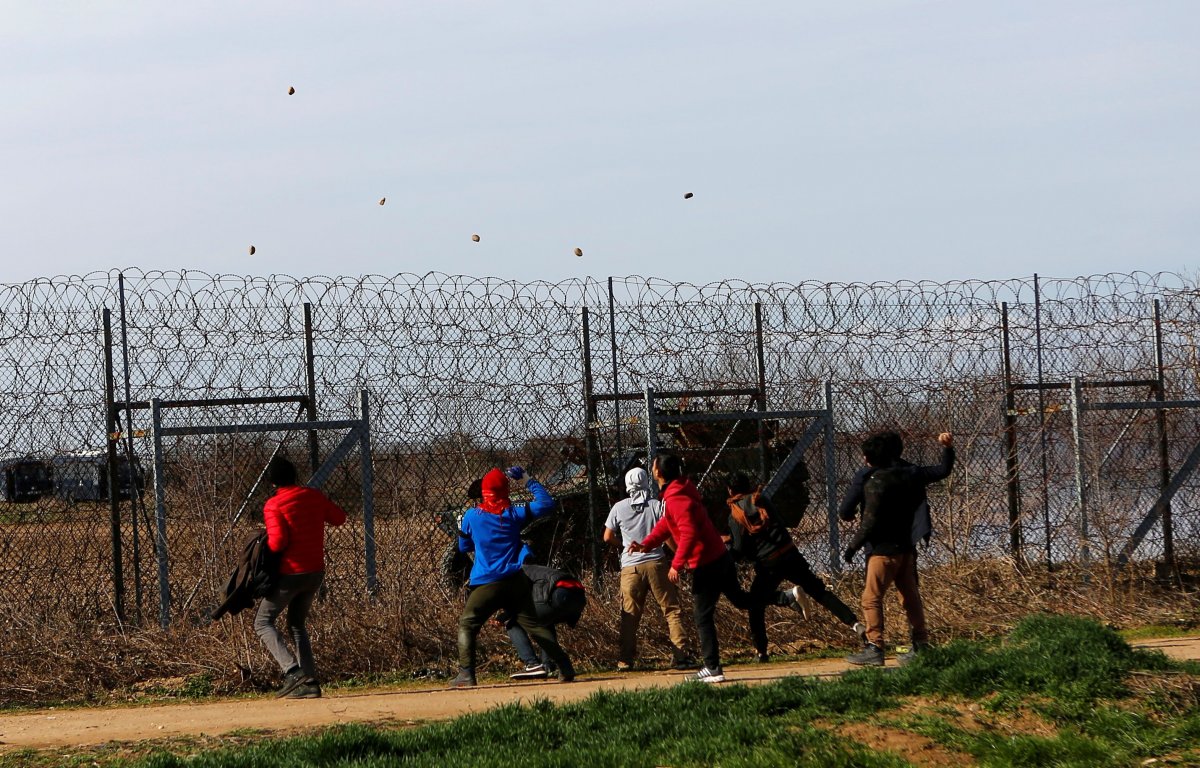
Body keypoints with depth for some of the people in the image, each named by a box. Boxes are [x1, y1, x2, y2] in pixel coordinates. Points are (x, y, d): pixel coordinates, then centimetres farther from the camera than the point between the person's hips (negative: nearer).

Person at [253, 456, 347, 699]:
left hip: (290, 574, -6)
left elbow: (278, 541, -23)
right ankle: (309, 682, 12)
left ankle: (292, 671, -14)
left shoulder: (273, 505, -14)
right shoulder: (314, 496, 4)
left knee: (263, 622, 5)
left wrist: (265, 546, -2)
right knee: (297, 624, 21)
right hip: (315, 572, 7)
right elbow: (339, 517, 18)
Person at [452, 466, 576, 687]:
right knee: (534, 625, 10)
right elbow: (546, 503, 8)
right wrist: (528, 481, 16)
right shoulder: (514, 513, 2)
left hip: (486, 583, -3)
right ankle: (565, 667, 5)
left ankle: (466, 675, -9)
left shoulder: (472, 516, 0)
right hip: (516, 582, 3)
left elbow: (464, 546, 14)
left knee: (467, 625, 6)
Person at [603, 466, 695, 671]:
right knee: (672, 610, 3)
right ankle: (680, 656, -4)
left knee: (630, 615, 8)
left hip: (630, 567, 2)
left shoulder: (619, 508, 5)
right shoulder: (658, 505, -1)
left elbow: (608, 537, 11)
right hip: (656, 563, -2)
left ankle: (625, 659, 6)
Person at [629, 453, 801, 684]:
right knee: (740, 599, 25)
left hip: (706, 565, -10)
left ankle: (713, 669, -2)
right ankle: (789, 598, 18)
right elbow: (666, 525, 18)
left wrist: (676, 565, -25)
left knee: (703, 617, -3)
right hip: (721, 558, 10)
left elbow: (689, 533, -28)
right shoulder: (676, 493, 12)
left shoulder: (675, 499, -20)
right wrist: (646, 545, 6)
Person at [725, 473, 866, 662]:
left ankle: (761, 652, 11)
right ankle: (855, 624, -8)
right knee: (819, 591, 4)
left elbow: (739, 552, -7)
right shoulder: (761, 500, 9)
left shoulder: (735, 516, -3)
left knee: (756, 607, 15)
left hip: (767, 565, -4)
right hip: (789, 554, 4)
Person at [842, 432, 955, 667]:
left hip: (884, 549, -8)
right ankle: (921, 645, 14)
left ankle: (874, 648, -10)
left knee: (871, 598, -4)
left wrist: (852, 547, -9)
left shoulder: (875, 483, -16)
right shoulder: (910, 473, 4)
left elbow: (869, 523, -17)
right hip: (906, 547, 8)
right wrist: (948, 448, 29)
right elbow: (943, 471, 17)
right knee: (911, 597, 13)